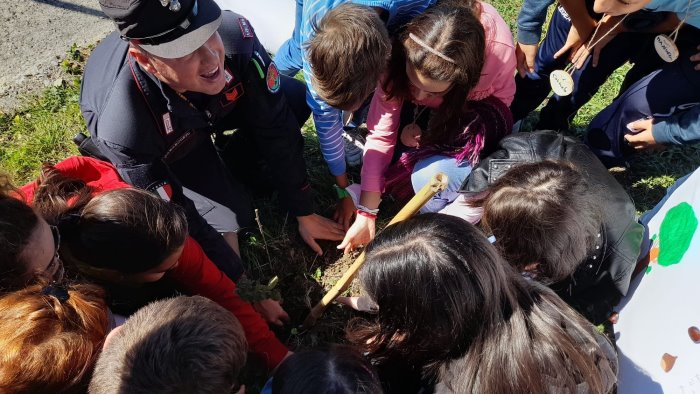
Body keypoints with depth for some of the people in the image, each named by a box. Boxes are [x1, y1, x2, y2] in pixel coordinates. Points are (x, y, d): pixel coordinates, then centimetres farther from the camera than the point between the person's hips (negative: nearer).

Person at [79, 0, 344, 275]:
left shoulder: (234, 36, -36)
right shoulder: (126, 132, -43)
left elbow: (277, 127, -23)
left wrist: (304, 214, -14)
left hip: (209, 107, 4)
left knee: (294, 98, -15)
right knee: (231, 214, -20)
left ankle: (236, 162, 9)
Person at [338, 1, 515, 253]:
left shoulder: (498, 51, -37)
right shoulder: (402, 54, -34)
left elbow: (501, 99, -15)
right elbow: (381, 134, -29)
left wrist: (431, 134, -26)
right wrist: (367, 213, -28)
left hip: (470, 112, -2)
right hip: (411, 112, 3)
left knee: (431, 176, -31)